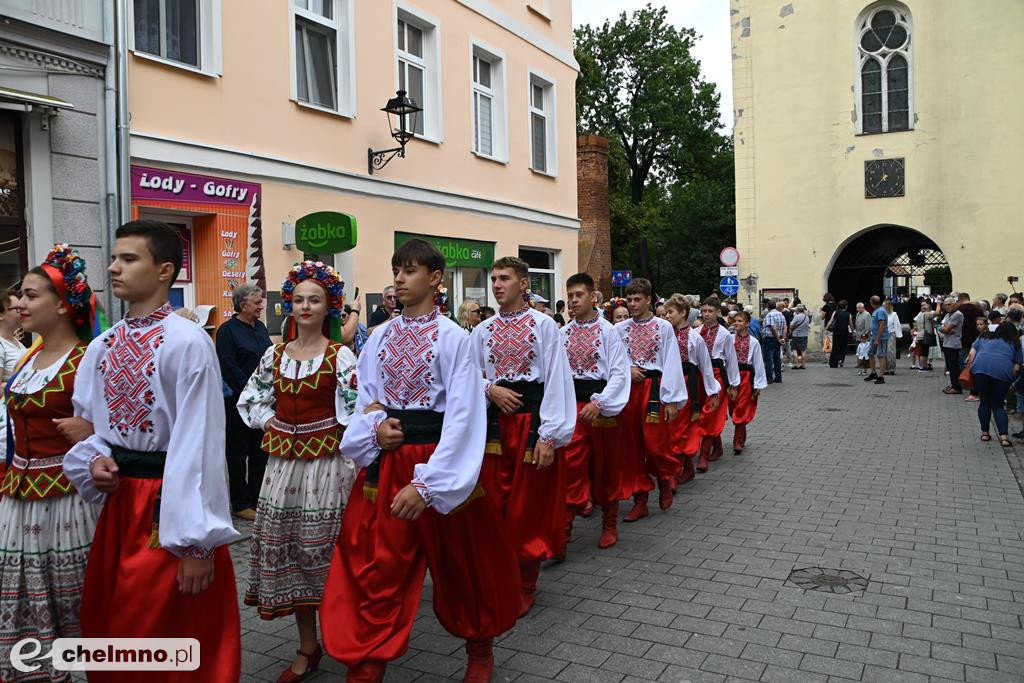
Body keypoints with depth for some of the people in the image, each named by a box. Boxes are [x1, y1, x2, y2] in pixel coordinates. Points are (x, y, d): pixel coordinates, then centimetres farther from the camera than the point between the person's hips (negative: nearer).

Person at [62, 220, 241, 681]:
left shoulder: (187, 343, -16)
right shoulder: (101, 347, 7)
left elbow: (199, 443, -19)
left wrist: (198, 542, -18)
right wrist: (94, 461, -6)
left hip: (169, 507, -7)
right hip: (118, 503, 7)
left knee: (178, 644, 7)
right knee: (109, 632, 20)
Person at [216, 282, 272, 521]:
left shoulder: (260, 327, 12)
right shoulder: (227, 331, -9)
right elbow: (229, 369, -15)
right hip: (239, 401, -7)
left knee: (261, 450, 12)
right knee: (239, 452, 4)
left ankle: (258, 499, 23)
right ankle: (241, 504, 14)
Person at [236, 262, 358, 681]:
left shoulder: (340, 356, -7)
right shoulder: (274, 355, 8)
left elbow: (355, 413, -11)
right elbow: (250, 400, 18)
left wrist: (353, 466, -15)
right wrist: (271, 424, 3)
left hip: (326, 462, -5)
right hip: (284, 462, 5)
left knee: (324, 549, 0)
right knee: (287, 550, 9)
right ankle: (307, 649, 24)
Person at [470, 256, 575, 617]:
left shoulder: (543, 325, -6)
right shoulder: (483, 330, 8)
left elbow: (556, 380, -9)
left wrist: (550, 435, -14)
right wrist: (490, 389, -9)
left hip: (531, 419, -4)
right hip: (494, 421, 4)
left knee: (529, 508, 5)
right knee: (494, 504, 9)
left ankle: (525, 587, 22)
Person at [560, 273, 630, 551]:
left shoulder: (608, 330, -7)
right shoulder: (563, 333, 4)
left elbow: (619, 372, -10)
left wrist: (599, 403, -19)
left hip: (601, 403, -3)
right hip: (572, 403, 3)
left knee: (605, 465, 9)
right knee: (571, 464, -2)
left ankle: (609, 524, 26)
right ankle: (564, 527, 3)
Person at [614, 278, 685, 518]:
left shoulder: (664, 327, -2)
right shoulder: (619, 329, 5)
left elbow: (672, 364, -5)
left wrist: (672, 400, -9)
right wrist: (626, 370, -11)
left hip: (654, 388, -3)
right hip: (628, 389, 3)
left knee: (656, 443, -6)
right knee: (630, 446, 6)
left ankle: (665, 478, 29)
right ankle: (640, 501, 18)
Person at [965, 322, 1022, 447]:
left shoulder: (984, 337, 26)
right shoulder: (1015, 344, 24)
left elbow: (971, 354, 13)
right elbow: (1016, 368, 15)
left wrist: (969, 366, 18)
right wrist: (1012, 379, 28)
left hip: (981, 367, 0)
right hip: (1003, 371, 0)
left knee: (984, 402, 14)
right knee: (998, 405, 9)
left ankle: (985, 433, 18)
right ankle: (1004, 436, -3)